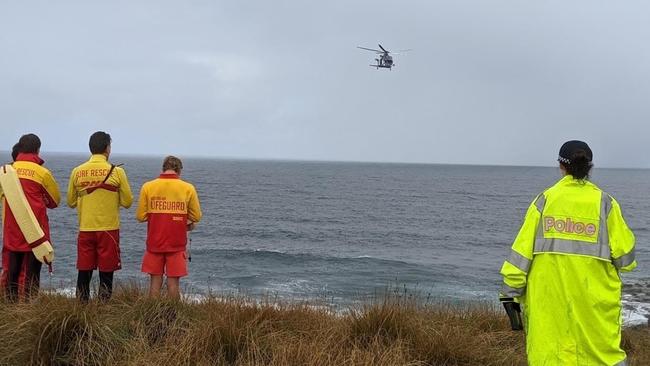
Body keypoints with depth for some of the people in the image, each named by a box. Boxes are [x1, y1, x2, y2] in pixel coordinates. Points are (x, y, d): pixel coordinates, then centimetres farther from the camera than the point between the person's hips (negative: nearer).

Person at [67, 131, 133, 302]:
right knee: (106, 273, 5)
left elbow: (71, 202, 10)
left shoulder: (77, 171, 1)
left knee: (84, 272, 11)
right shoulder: (117, 171, -7)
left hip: (85, 229, 3)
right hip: (108, 229, -3)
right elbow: (127, 202, -2)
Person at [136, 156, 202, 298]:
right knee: (173, 281, 6)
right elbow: (196, 217, 0)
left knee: (155, 280, 10)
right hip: (177, 243, -1)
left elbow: (140, 216, 0)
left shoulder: (147, 186, -3)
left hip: (154, 243, 1)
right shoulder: (188, 188, -5)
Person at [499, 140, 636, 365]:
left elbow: (523, 248, -3)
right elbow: (624, 254, -2)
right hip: (594, 302, 0)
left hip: (548, 297, 0)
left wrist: (510, 290, 2)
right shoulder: (604, 203, -2)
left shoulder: (545, 199, 0)